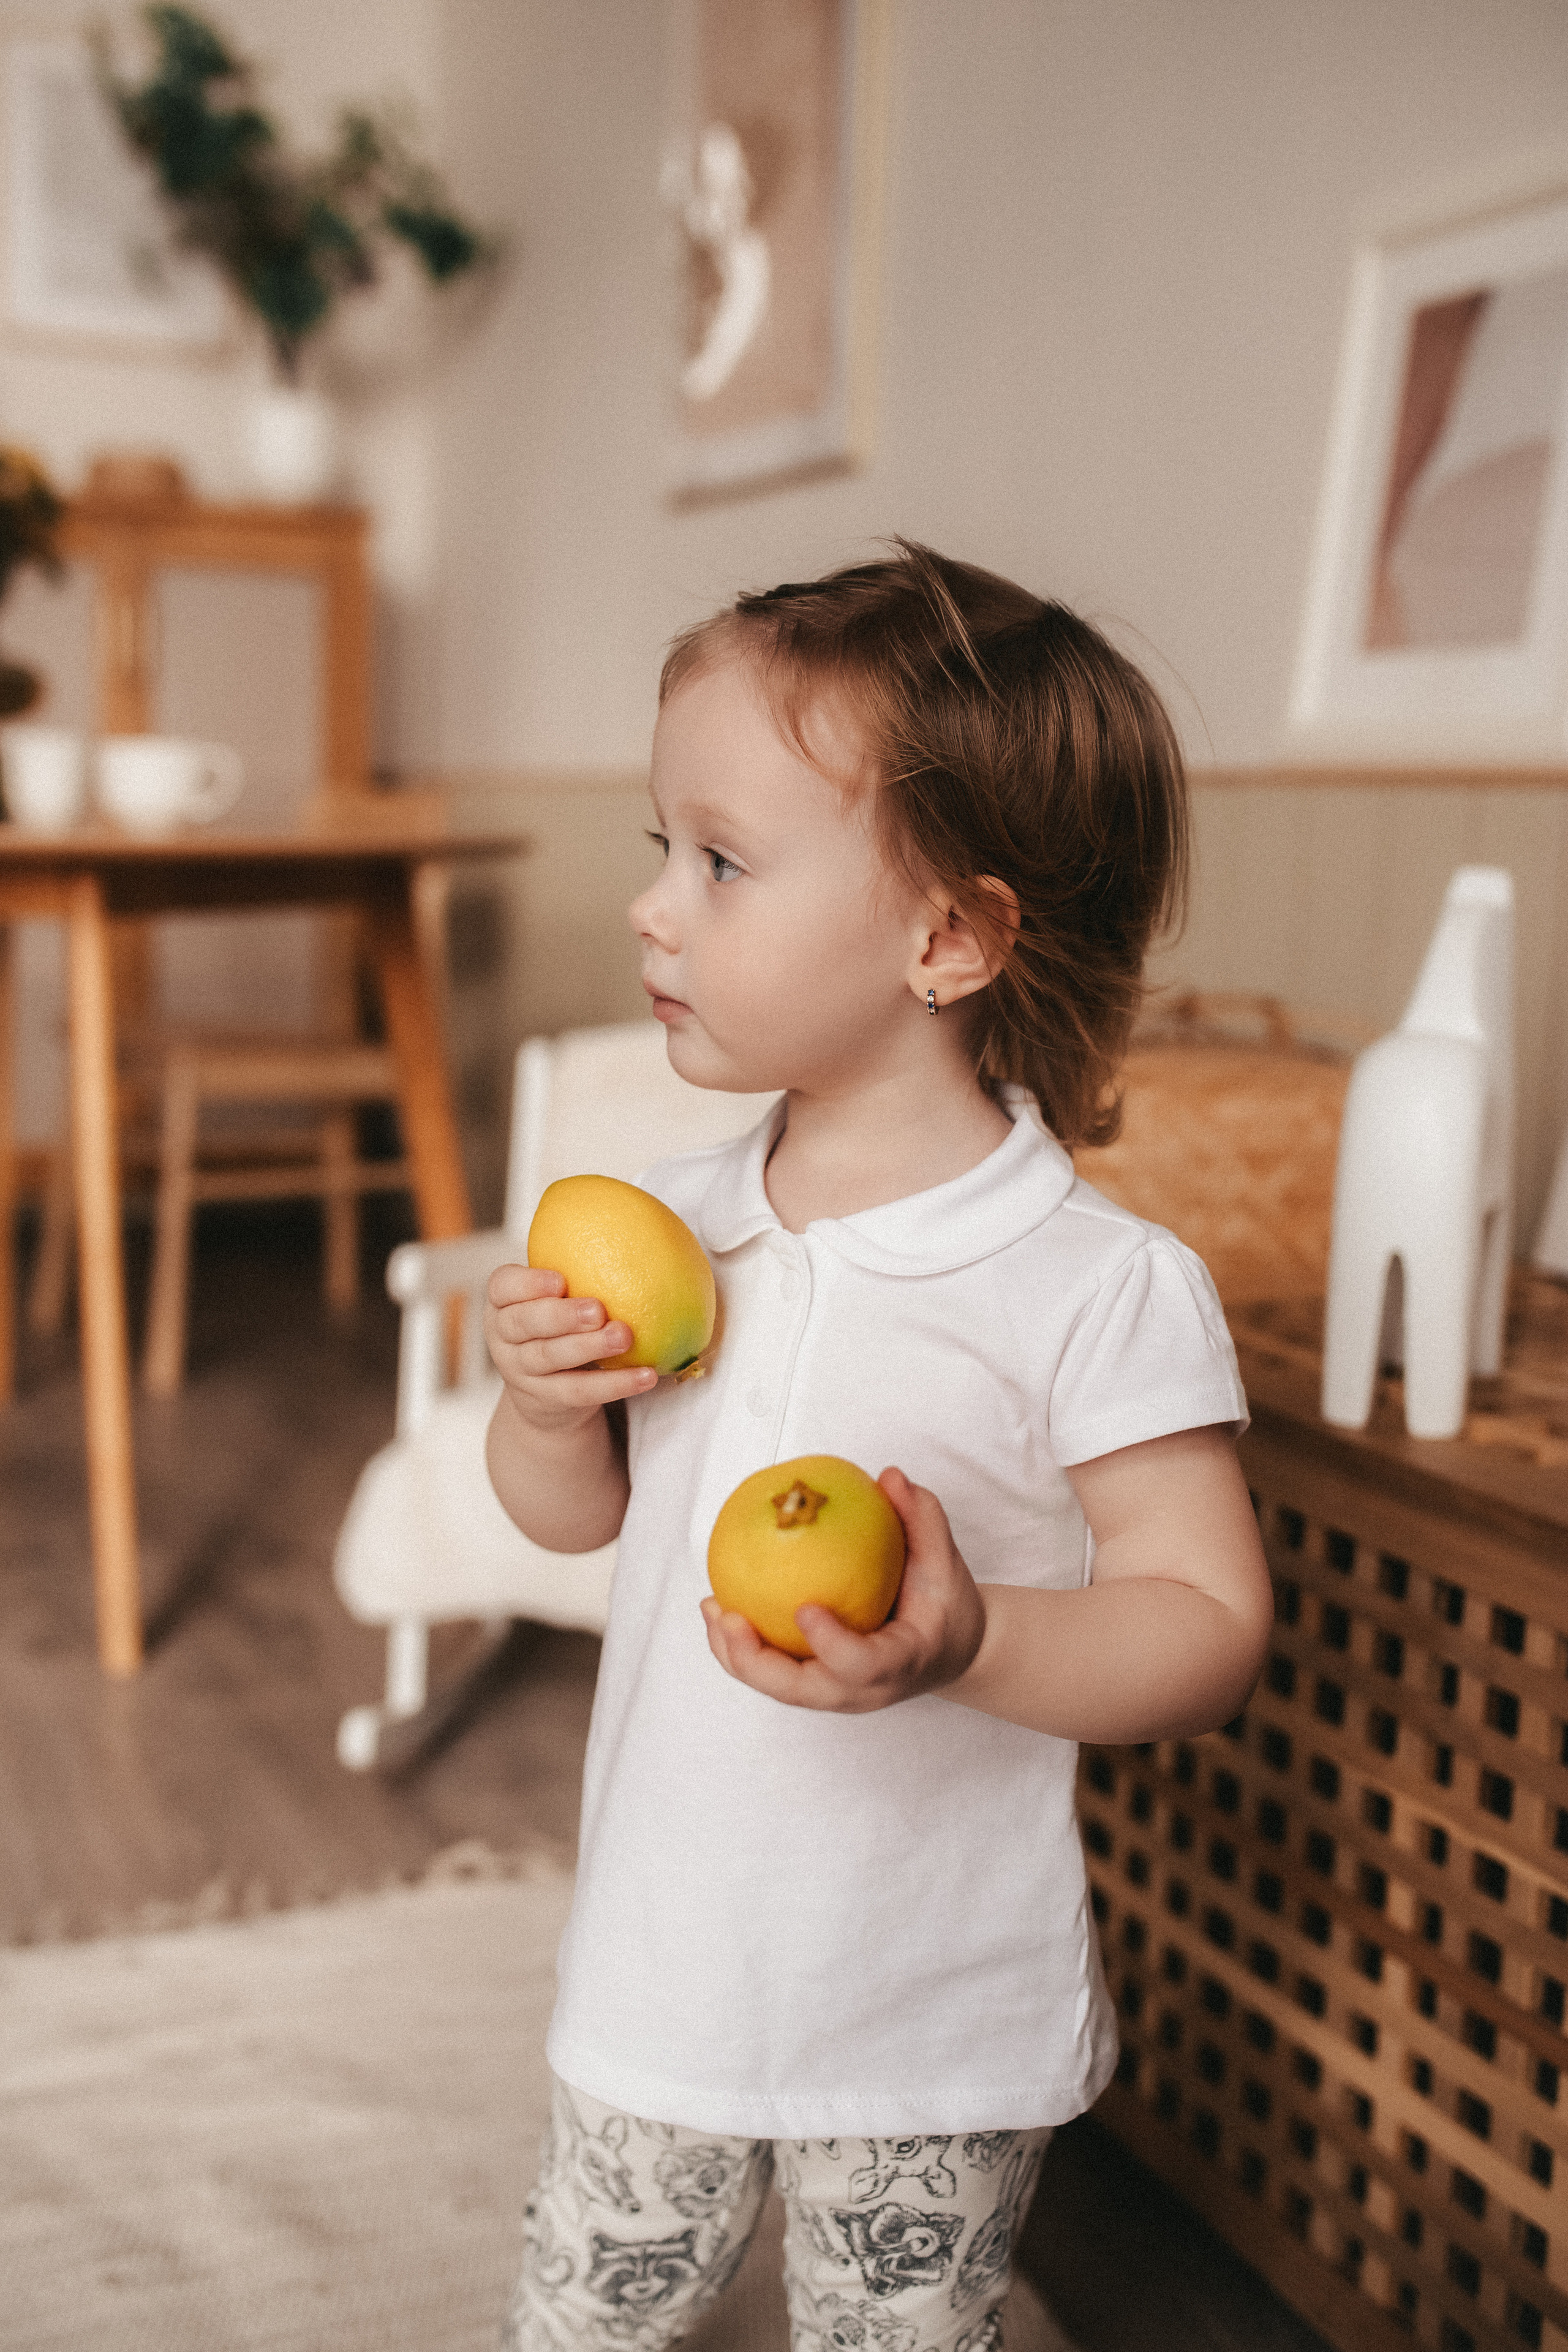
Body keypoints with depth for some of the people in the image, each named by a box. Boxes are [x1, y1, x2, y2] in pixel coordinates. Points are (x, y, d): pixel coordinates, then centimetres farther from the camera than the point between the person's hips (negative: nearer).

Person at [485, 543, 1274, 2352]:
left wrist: (971, 1643, -35)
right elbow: (576, 1515, 8)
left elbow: (1209, 1626, -18)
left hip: (934, 2028, -4)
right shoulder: (668, 1229, -4)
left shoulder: (1100, 1290, -21)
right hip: (661, 1972, 4)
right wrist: (547, 1406, -14)